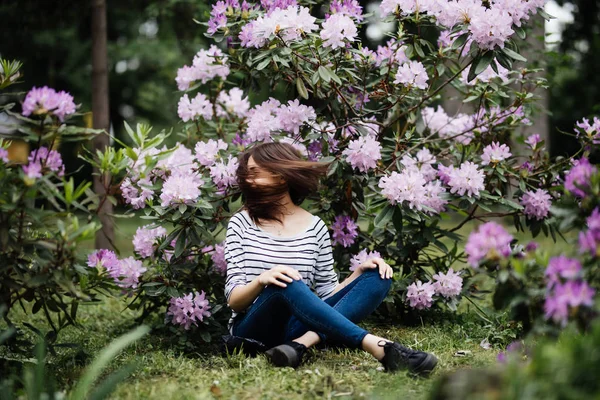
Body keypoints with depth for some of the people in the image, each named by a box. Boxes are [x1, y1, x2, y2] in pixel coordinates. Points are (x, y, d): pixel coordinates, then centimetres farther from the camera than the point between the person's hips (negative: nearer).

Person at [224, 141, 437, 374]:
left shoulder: (314, 227, 9)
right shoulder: (242, 222, 5)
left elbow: (326, 294, 8)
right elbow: (233, 300, -2)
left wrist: (358, 273, -11)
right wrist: (261, 280, -23)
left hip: (299, 325, 3)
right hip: (252, 329, -3)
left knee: (378, 278, -13)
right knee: (285, 283, -35)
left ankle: (303, 343, -37)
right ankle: (380, 347, -44)